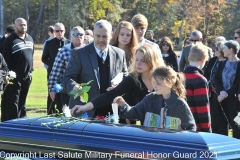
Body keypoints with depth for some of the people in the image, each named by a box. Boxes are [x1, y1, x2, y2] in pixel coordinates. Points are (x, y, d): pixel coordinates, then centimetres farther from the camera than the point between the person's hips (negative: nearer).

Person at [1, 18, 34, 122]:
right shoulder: (10, 40, -10)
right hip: (15, 77, -7)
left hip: (27, 76, 7)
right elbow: (5, 59, -12)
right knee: (12, 103, -4)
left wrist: (31, 70, 14)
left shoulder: (30, 39, 13)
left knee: (22, 102, 14)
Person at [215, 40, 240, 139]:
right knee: (222, 123, 8)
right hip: (222, 98, 5)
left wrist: (227, 93, -17)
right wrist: (221, 91, -13)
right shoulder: (222, 63, 11)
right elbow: (216, 78, 3)